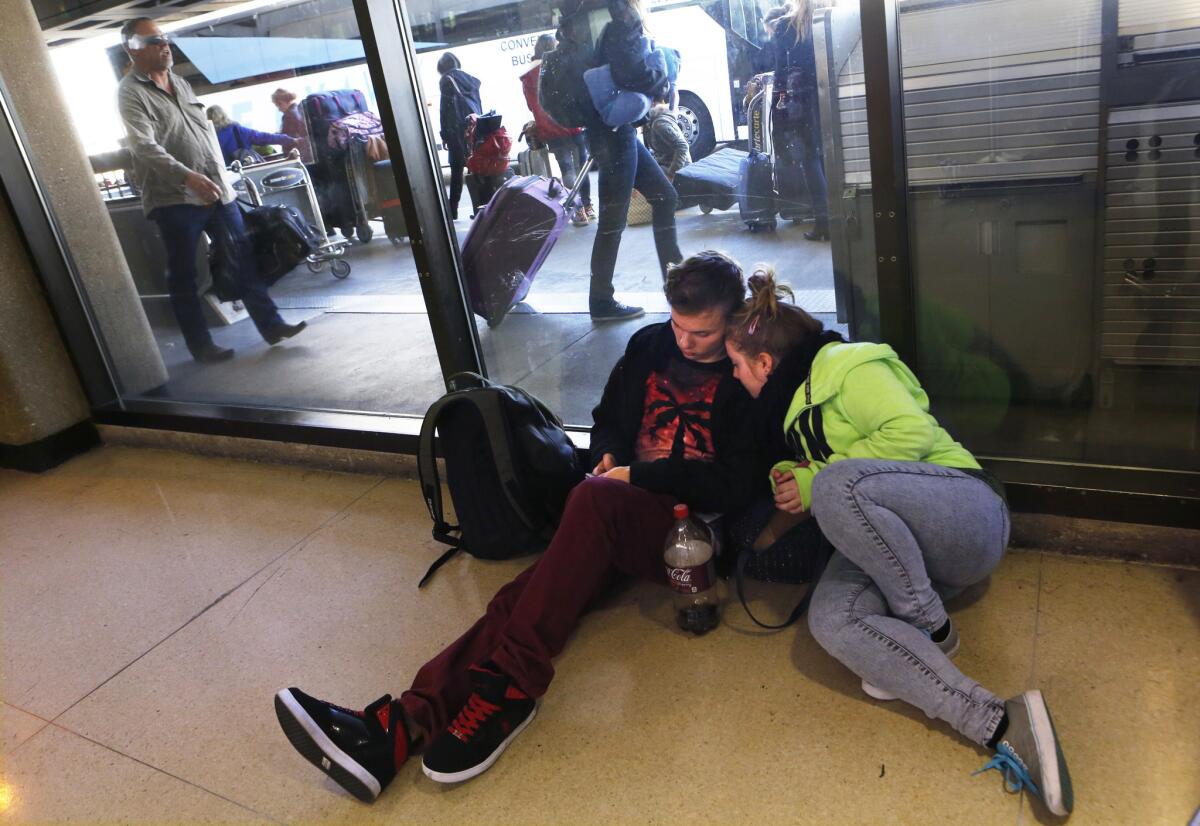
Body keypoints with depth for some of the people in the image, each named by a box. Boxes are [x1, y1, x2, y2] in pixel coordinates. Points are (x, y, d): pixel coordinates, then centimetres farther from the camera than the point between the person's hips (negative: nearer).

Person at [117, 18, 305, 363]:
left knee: (244, 259, 5)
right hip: (175, 198, -6)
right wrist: (188, 177, -33)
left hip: (216, 190, 6)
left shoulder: (180, 82, 16)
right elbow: (145, 147, -20)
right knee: (183, 276, 2)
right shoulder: (130, 92, -7)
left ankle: (271, 325, 11)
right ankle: (200, 345, 10)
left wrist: (221, 176, 17)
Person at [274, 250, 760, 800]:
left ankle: (507, 686, -33)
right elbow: (609, 420, 24)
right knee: (524, 595, -22)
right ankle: (405, 724, -35)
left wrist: (638, 476, -13)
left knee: (594, 498, -36)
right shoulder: (649, 346, 12)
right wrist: (609, 456, 1)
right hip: (625, 518, 5)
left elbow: (739, 481, -11)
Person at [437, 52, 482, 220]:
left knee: (457, 169, -4)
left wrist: (444, 135, -4)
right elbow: (478, 105, 17)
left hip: (458, 130, -5)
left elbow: (445, 109, -7)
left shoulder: (446, 80, -1)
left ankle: (453, 209, -4)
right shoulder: (470, 79, 17)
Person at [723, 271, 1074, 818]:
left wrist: (815, 484, -14)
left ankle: (930, 630, -19)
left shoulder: (846, 366, -6)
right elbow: (810, 481, 29)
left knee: (837, 484, -37)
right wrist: (792, 486, 5)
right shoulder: (794, 404, 22)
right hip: (890, 548, 8)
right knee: (831, 620, -26)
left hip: (963, 513, -7)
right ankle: (999, 723, -29)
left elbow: (913, 431, -20)